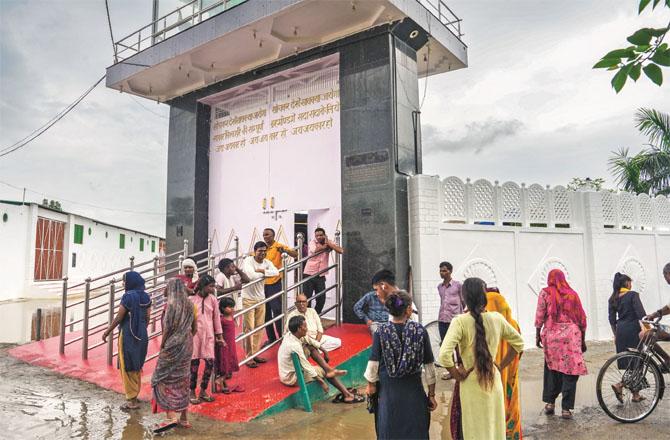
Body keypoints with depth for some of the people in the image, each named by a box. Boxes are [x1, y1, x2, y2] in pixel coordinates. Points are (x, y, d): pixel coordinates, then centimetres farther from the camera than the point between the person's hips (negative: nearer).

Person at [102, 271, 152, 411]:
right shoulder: (146, 297, 4)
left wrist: (106, 332, -1)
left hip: (128, 335, -7)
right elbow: (147, 318, 8)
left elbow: (118, 318, -12)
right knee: (137, 366, 18)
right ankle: (135, 395, 29)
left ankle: (132, 400, 10)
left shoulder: (128, 296, -15)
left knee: (127, 367, 5)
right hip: (142, 335, 7)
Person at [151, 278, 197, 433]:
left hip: (172, 346, -7)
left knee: (163, 379, 3)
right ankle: (184, 418, 20)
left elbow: (167, 329, -15)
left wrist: (162, 347, -5)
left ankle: (171, 417, -6)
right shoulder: (190, 305, 6)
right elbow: (194, 329, 9)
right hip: (187, 347, 7)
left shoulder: (171, 305, -13)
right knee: (183, 381, 13)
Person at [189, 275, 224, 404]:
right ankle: (192, 392, 20)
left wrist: (220, 336, 8)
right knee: (194, 363, 4)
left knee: (210, 362, -1)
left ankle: (203, 391, 17)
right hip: (194, 334, -3)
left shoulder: (212, 299, 1)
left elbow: (216, 317, 7)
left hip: (208, 334, 3)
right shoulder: (191, 299, -8)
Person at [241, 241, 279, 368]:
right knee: (249, 328, -2)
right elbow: (252, 276, -30)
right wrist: (265, 273, -14)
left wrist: (262, 271, -24)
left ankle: (255, 354, 23)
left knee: (259, 328, 11)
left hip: (261, 298, 6)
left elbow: (276, 272, -15)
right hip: (248, 299, -6)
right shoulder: (248, 261, -15)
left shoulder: (267, 262, 2)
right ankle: (249, 357, 7)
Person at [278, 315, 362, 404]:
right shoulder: (294, 346, -31)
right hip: (292, 378, -8)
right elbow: (306, 366, -26)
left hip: (290, 368, 8)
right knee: (323, 370, 0)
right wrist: (321, 381, -19)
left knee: (311, 348, 1)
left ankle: (329, 369, -5)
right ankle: (346, 394, 7)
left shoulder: (289, 335, -5)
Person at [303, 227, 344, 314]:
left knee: (321, 299, 6)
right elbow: (315, 250, -26)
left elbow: (341, 251, -14)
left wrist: (328, 243, -14)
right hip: (309, 274, -3)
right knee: (306, 298, 0)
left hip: (321, 276, 3)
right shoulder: (312, 242, -3)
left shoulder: (329, 243, 2)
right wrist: (325, 245, -11)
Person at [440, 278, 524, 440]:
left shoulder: (460, 322, -18)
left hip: (470, 386, -4)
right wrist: (501, 366, 12)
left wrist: (458, 375, -11)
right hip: (494, 383, 4)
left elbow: (444, 355, -27)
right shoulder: (497, 318, -5)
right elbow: (519, 343, 10)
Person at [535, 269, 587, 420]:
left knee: (551, 369, 14)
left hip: (551, 335, 0)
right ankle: (566, 408, 4)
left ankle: (549, 403, 17)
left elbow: (539, 316, -1)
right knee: (570, 372, 4)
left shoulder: (545, 292, 4)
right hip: (572, 336, 1)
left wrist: (538, 335, 8)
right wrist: (583, 340, 19)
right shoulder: (573, 294, 10)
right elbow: (582, 319, 11)